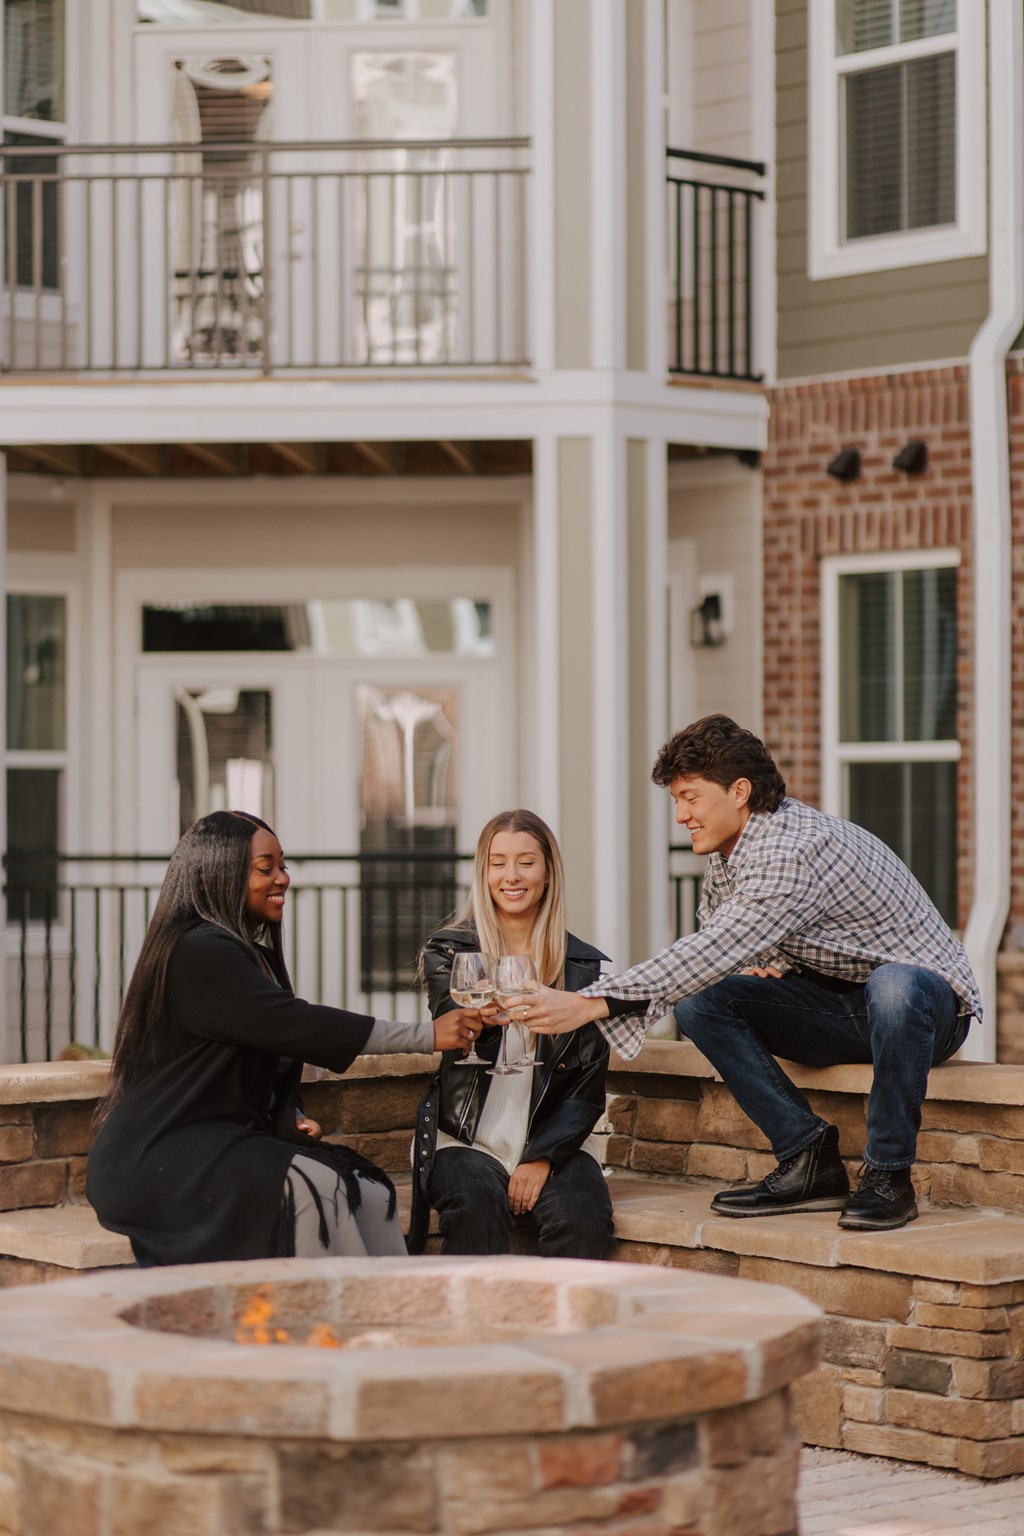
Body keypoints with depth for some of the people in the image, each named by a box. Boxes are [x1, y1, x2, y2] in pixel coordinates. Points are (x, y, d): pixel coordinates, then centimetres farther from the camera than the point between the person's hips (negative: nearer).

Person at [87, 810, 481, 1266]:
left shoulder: (258, 957, 18)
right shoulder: (198, 952, -14)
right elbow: (293, 1025, -21)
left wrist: (292, 1120, 3)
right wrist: (427, 1036, -19)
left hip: (223, 1144, 9)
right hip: (156, 1160, -9)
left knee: (367, 1193, -13)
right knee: (310, 1187, -29)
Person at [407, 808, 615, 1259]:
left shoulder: (585, 967, 8)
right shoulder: (447, 951, 6)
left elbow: (588, 1088, 6)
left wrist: (542, 1158, -9)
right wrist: (480, 1016, -38)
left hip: (553, 1142, 1)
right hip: (466, 1141, -1)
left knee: (581, 1217, -29)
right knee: (478, 1206, -33)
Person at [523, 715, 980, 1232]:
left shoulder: (793, 851, -28)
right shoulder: (728, 852, 2)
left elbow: (713, 954, -37)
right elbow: (713, 936, 21)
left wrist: (589, 1004, -40)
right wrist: (762, 964, -3)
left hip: (930, 1001, -8)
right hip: (837, 1006, 8)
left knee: (894, 987, -43)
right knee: (698, 1001, -11)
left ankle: (888, 1176, -25)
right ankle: (810, 1164, -11)